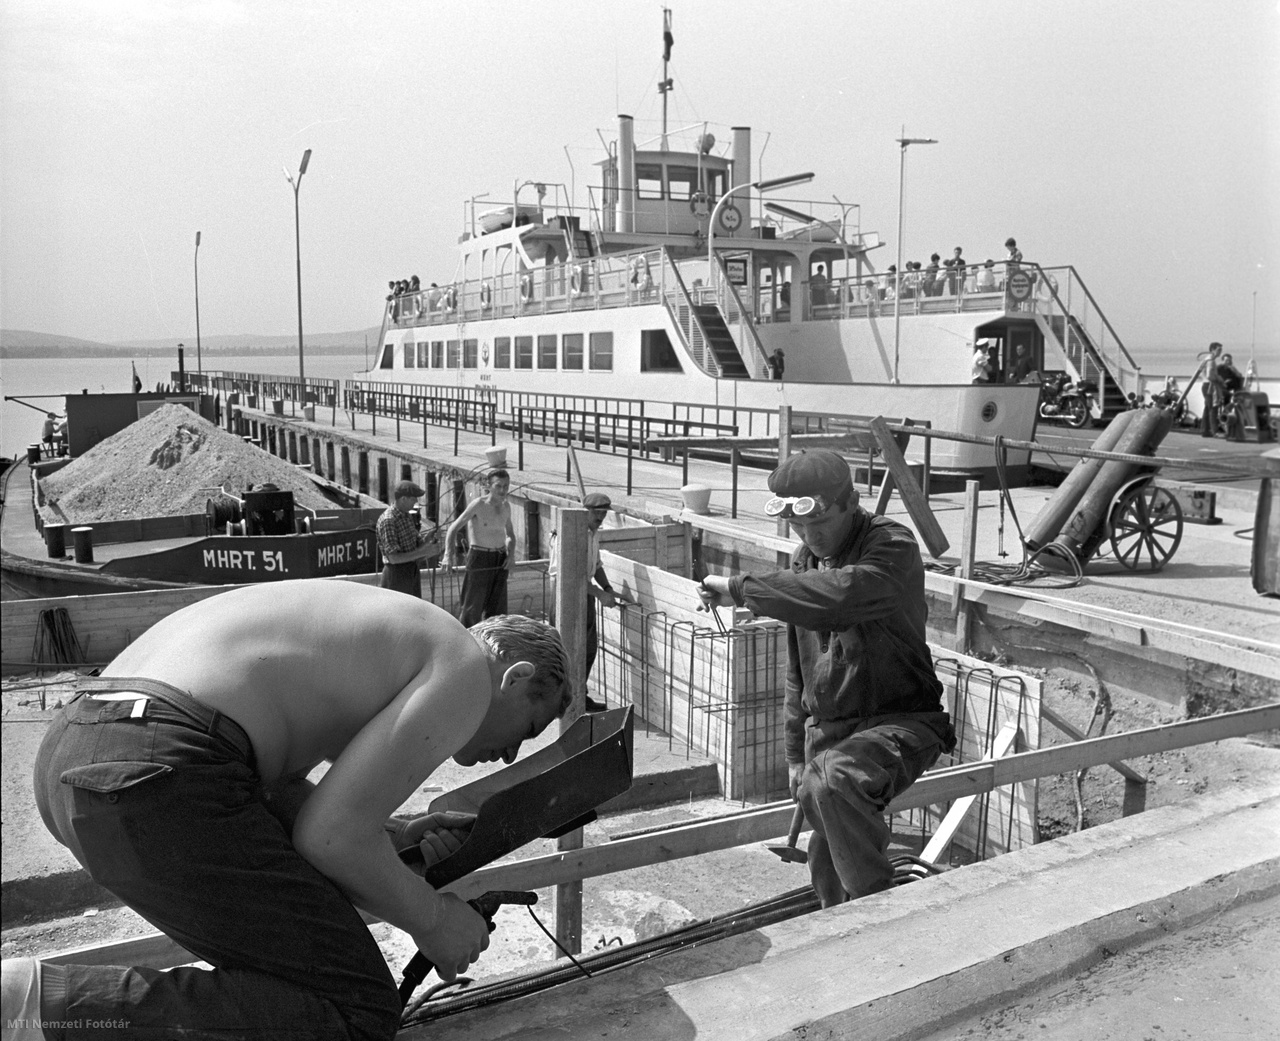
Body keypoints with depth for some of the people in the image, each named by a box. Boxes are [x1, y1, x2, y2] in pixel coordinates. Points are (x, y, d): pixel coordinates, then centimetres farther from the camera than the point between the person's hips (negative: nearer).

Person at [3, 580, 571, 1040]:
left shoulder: (389, 629, 28)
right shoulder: (465, 669, 1)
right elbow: (331, 834, -8)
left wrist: (395, 835, 22)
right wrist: (430, 919, 8)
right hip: (160, 775, -10)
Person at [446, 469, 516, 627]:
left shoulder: (506, 506, 8)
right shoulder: (478, 504, -11)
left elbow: (510, 535, 22)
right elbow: (454, 528, -10)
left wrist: (511, 554, 3)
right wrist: (448, 555, -21)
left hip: (500, 560, 6)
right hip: (480, 557, -6)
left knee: (497, 607, 9)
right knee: (472, 606, -5)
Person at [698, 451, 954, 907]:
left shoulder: (893, 547, -15)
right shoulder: (805, 560, 10)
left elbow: (839, 596, -39)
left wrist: (741, 588, -30)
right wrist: (796, 752, 17)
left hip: (897, 722, -7)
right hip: (826, 729, 7)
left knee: (834, 780, -35)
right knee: (827, 871, 7)